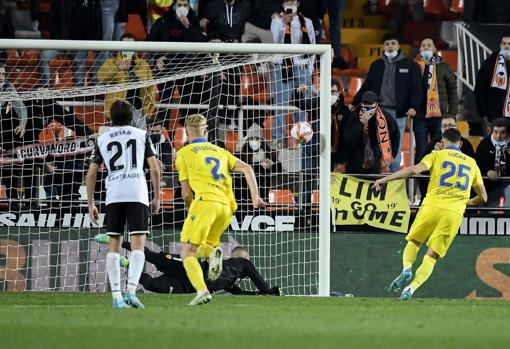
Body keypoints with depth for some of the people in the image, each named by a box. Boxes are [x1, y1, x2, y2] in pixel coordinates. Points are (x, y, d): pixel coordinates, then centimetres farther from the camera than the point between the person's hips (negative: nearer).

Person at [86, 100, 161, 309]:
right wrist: (157, 197, 12)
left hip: (113, 195, 2)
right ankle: (131, 290, -21)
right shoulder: (141, 135, 11)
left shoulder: (102, 139, 15)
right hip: (137, 193, -2)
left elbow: (91, 174, 11)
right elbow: (154, 169, 4)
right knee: (138, 245, -4)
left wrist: (90, 204, 17)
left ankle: (116, 296, 1)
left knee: (114, 245, 7)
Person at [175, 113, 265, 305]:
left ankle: (201, 290, -26)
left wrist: (191, 210, 27)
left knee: (188, 253, -4)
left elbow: (186, 192, 9)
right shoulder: (220, 151, 26)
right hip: (226, 205, 5)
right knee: (198, 249, 22)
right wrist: (255, 196, 7)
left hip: (205, 201, -5)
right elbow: (246, 168, 13)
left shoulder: (184, 153, 12)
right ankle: (213, 251, -13)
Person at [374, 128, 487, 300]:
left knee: (413, 242, 18)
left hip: (433, 207, -2)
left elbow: (414, 170, -8)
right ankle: (412, 288, -17)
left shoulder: (437, 155, 9)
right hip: (455, 214, 2)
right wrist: (467, 202, 41)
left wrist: (386, 179, -3)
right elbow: (483, 197, 20)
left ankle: (407, 268, -12)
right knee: (431, 257, 4)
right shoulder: (471, 163, 19)